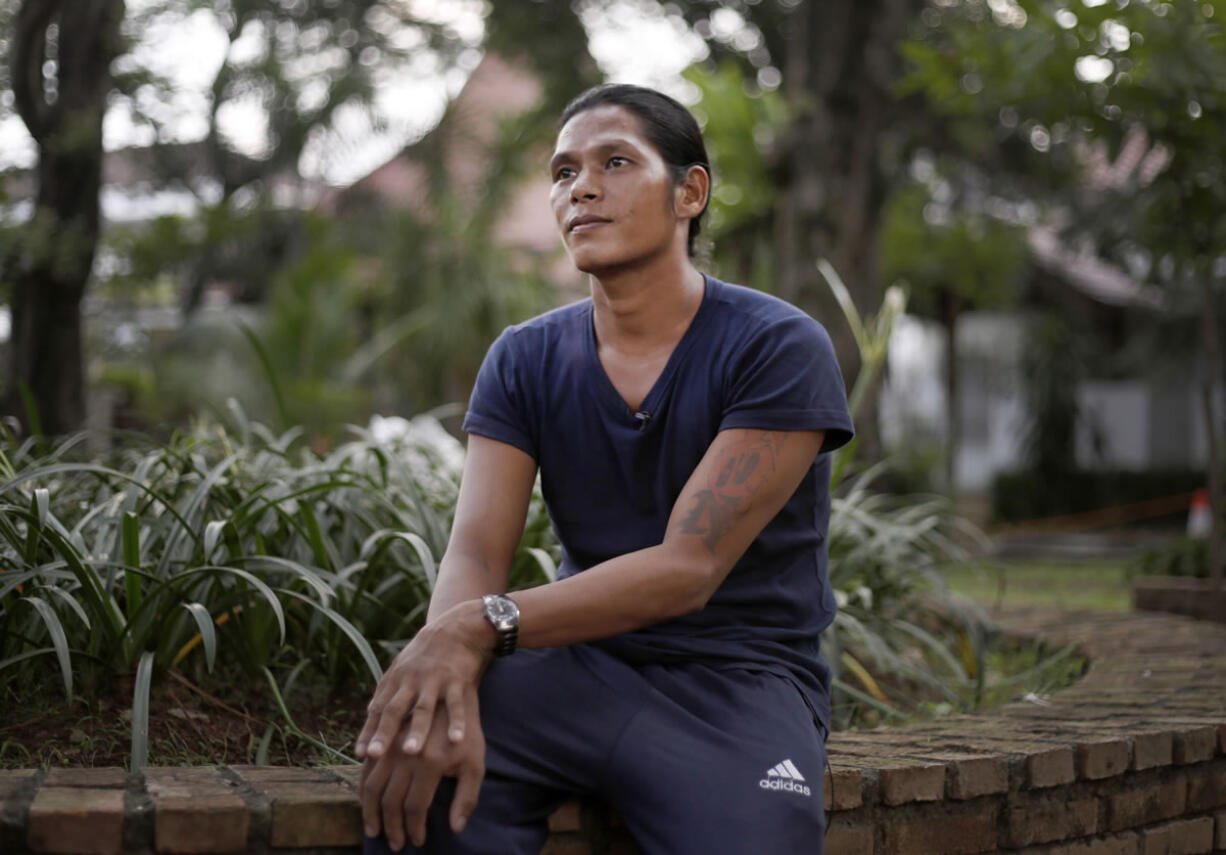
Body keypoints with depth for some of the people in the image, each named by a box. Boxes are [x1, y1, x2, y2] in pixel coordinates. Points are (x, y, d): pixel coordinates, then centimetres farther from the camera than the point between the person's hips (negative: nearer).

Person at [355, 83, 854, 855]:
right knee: (412, 770, -28)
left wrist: (484, 624, -28)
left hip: (738, 676, -2)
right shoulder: (525, 362, 8)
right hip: (586, 664, 3)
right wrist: (450, 685, -28)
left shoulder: (779, 349, -8)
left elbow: (687, 569, -17)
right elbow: (476, 553, -4)